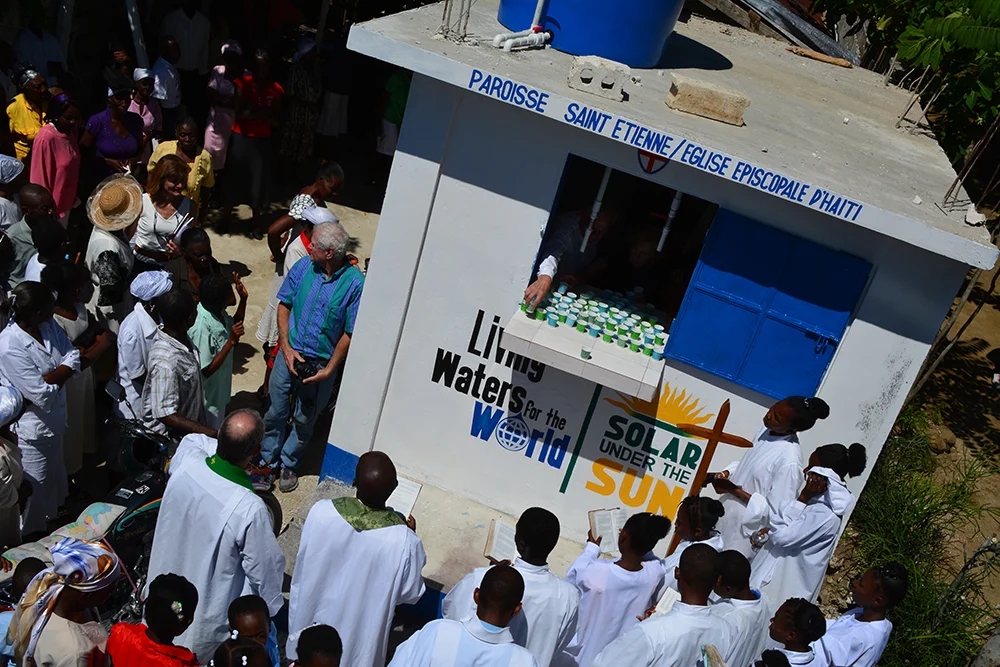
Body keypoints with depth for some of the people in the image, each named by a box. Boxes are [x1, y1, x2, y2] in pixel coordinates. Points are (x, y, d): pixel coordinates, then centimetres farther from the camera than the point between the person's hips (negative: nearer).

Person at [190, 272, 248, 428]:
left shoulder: (217, 310, -12)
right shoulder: (201, 327, -36)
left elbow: (234, 325, 10)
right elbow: (207, 370, -31)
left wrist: (243, 299, -6)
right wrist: (231, 341, -36)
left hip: (220, 387, 8)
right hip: (208, 395, -8)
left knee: (218, 428, 30)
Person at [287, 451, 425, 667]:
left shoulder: (321, 512, -27)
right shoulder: (404, 541, -34)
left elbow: (301, 567, -8)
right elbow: (410, 594, -15)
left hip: (312, 619, 1)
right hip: (359, 632, -1)